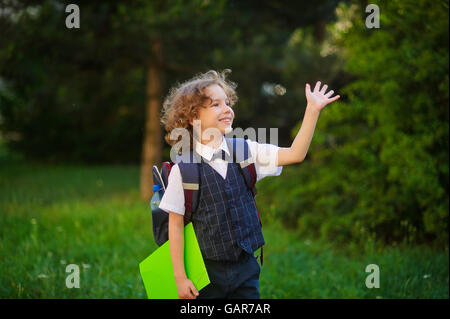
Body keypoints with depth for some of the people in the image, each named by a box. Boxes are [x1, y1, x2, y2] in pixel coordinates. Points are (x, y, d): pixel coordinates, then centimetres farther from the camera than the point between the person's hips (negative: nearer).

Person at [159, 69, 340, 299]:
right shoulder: (183, 170, -9)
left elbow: (295, 154, -2)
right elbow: (175, 225, -6)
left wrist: (313, 110, -8)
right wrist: (180, 277, -8)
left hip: (246, 268, 4)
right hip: (207, 273, -3)